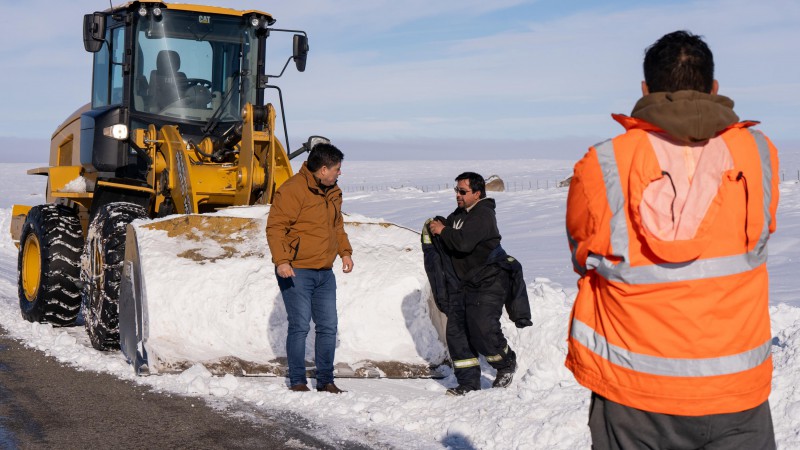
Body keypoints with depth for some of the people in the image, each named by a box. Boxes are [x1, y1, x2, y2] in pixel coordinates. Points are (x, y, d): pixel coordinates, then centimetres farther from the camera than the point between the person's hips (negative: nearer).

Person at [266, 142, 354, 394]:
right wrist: (281, 260, -25)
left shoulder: (333, 192, 14)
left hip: (325, 273, 8)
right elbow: (275, 227, -16)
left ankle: (325, 380, 18)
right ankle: (297, 381, 7)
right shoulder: (292, 190, -14)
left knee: (328, 326, 8)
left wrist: (345, 251, 13)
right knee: (300, 326, -5)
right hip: (296, 272, -8)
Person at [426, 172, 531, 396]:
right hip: (463, 283, 9)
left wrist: (443, 231, -9)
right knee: (456, 331, 1)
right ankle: (468, 382, 9)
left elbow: (463, 243, -25)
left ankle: (507, 364, 11)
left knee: (482, 328, -17)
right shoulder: (459, 214, 16)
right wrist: (435, 227, 2)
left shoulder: (483, 215, -14)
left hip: (488, 282, -9)